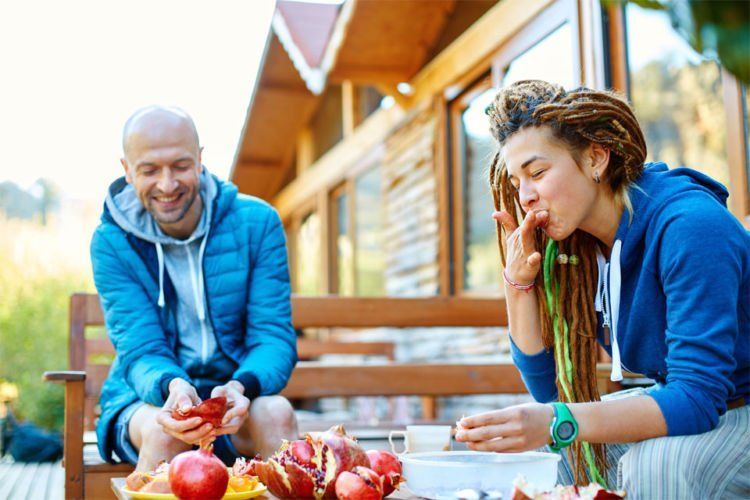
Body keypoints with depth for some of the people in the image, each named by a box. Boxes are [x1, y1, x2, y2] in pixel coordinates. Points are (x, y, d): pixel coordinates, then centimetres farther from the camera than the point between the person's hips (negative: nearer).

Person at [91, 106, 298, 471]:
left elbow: (275, 336, -10)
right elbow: (140, 351, -13)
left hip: (235, 398, 0)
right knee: (162, 430, -33)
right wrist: (173, 387, -38)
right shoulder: (112, 242, -7)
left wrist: (241, 387, -33)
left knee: (275, 413, -31)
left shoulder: (257, 223, -7)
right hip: (147, 397, 0)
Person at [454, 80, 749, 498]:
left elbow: (698, 398, -31)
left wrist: (557, 423, -41)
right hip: (693, 405, 8)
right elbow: (548, 389, 1)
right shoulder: (578, 249, -2)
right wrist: (519, 282, -10)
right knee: (547, 452, 1)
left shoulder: (689, 228, -25)